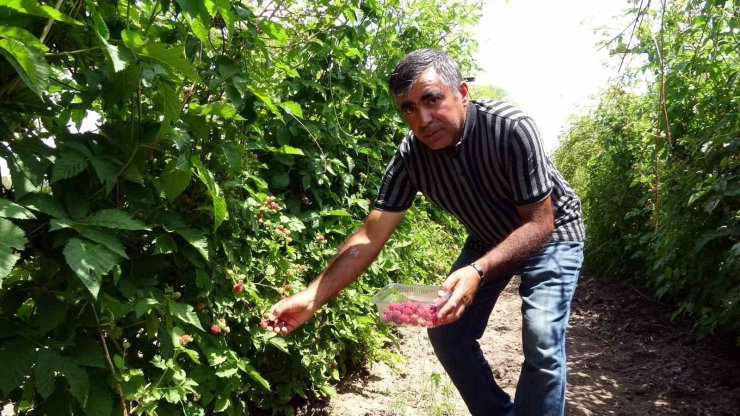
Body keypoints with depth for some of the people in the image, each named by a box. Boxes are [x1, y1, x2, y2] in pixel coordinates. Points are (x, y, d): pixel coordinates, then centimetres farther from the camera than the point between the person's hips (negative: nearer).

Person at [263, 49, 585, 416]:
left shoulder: (511, 129, -33)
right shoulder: (411, 155, -21)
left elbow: (540, 223, -29)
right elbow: (370, 236, -22)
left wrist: (479, 271, -45)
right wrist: (311, 298, -31)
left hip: (550, 233, -4)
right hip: (489, 239, 5)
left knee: (542, 341, -21)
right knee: (447, 331, 1)